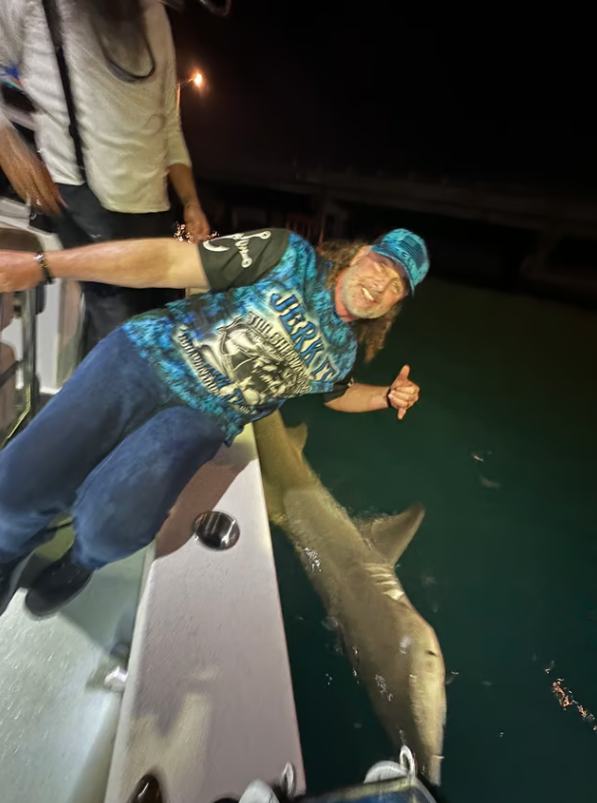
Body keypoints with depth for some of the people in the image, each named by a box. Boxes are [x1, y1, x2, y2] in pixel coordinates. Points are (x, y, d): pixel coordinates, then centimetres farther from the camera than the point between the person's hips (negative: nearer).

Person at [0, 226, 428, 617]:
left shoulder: (342, 349, 6)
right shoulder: (292, 255, -7)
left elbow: (337, 392, 28)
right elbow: (168, 262, -12)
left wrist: (387, 396, 6)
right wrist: (41, 265, -15)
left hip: (203, 418, 2)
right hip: (145, 357, -1)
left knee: (111, 525, -20)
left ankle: (84, 559, 20)